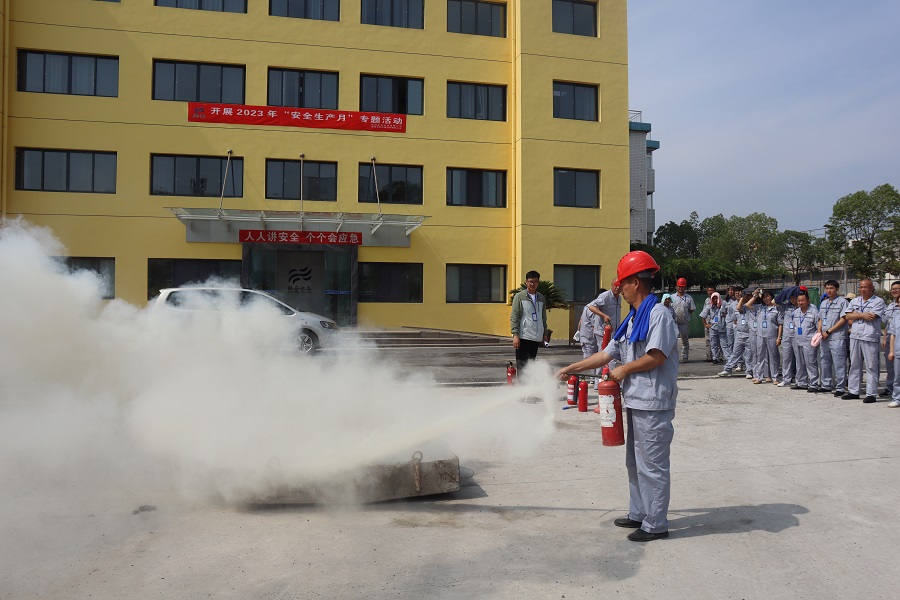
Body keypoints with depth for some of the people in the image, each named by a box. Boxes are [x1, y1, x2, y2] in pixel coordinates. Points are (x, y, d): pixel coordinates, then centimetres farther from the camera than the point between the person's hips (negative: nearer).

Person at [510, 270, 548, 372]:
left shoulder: (541, 298, 13)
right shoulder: (519, 296, -2)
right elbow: (514, 317, -6)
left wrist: (545, 334, 16)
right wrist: (515, 334, -14)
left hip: (536, 337, 5)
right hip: (523, 336, -5)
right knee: (522, 365, -4)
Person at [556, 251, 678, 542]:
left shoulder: (659, 314, -13)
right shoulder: (633, 319, 16)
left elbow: (656, 357, -22)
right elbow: (607, 354, 17)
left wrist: (624, 370, -8)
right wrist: (571, 368, 15)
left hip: (653, 403, -10)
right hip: (635, 400, 10)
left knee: (652, 465, -1)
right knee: (635, 462, 18)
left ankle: (656, 524, 9)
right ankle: (638, 513, 30)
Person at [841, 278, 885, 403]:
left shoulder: (878, 301, -1)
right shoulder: (854, 301, 16)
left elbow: (871, 317, -14)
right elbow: (848, 316, 5)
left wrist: (856, 314, -2)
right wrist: (862, 315, -7)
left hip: (870, 338, -5)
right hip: (855, 337, 6)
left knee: (871, 367, -3)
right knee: (854, 365, 10)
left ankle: (871, 394, 1)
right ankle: (853, 391, 17)